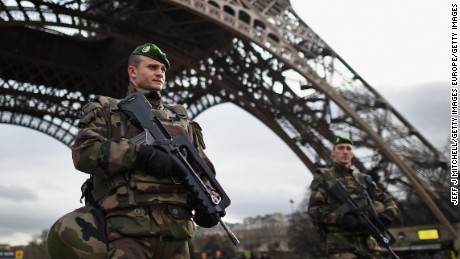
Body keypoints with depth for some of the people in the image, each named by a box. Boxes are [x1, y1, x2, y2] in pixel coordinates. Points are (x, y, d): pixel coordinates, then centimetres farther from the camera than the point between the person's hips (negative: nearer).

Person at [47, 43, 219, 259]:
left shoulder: (181, 118, 23)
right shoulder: (106, 110, 12)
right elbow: (83, 152, -4)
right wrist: (142, 153, -16)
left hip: (174, 230, 4)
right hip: (126, 228, -4)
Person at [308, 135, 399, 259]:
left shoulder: (363, 178, 21)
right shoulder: (323, 177, 7)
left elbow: (387, 199, 20)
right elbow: (314, 209, -3)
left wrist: (389, 213, -4)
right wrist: (342, 217, -18)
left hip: (368, 243, 6)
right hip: (341, 245, -5)